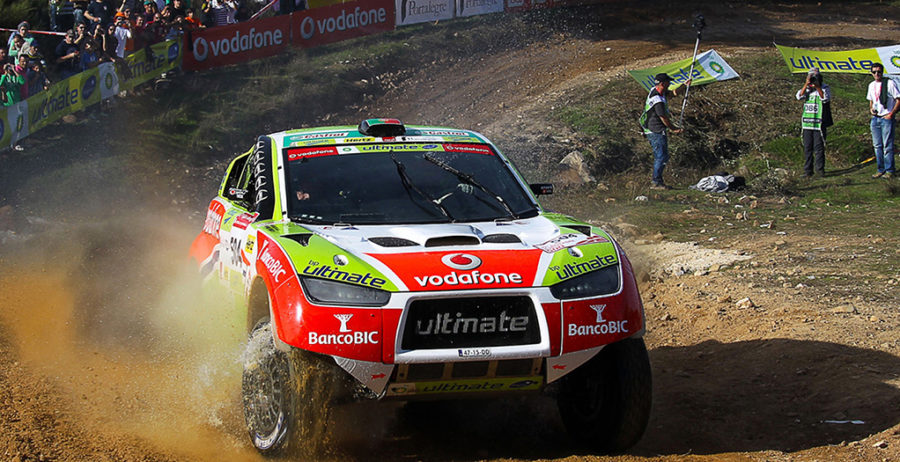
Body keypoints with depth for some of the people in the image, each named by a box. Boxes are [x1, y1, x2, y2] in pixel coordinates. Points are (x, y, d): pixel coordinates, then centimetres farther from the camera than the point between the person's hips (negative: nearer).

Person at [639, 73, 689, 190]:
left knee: (659, 156, 18)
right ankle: (656, 182, -6)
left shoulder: (655, 90, 6)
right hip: (656, 131, -10)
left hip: (651, 130, 10)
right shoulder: (658, 100, -24)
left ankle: (656, 178, 24)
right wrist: (674, 129, -6)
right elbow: (664, 119, -19)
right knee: (662, 157, -8)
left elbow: (673, 93, 20)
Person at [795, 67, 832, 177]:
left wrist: (817, 86, -21)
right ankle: (808, 170, 9)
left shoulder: (825, 87, 2)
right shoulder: (806, 88, 12)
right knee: (807, 147, 5)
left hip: (819, 123, -3)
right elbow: (799, 97, -6)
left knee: (819, 147, -5)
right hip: (807, 123, 4)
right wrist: (806, 84, -15)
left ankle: (819, 168, 2)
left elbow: (825, 98, -16)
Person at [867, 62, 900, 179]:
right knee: (877, 146, 8)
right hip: (875, 118, 7)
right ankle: (881, 169, 15)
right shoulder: (871, 85, 13)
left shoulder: (890, 83, -8)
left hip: (886, 118, -7)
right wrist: (871, 109, 5)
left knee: (887, 146, -6)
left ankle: (889, 170, -1)